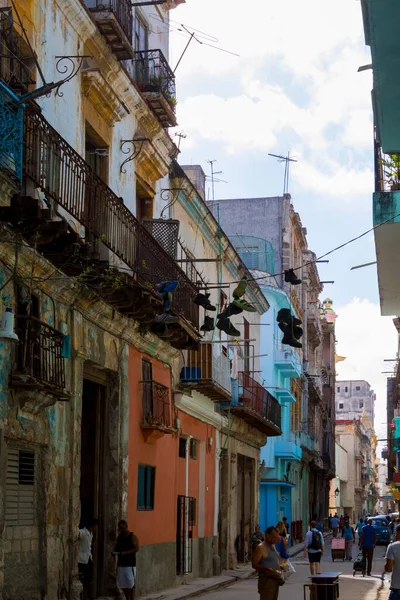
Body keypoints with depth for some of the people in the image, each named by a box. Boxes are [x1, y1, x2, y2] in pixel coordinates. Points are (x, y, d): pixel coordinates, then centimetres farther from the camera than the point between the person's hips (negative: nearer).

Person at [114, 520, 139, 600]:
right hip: (121, 563, 6)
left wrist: (126, 552, -21)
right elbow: (117, 547, 21)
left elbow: (136, 548, -11)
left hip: (130, 564, -6)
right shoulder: (119, 537, 12)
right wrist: (115, 552, -1)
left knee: (131, 584, -4)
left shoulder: (132, 536, -6)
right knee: (122, 584, 8)